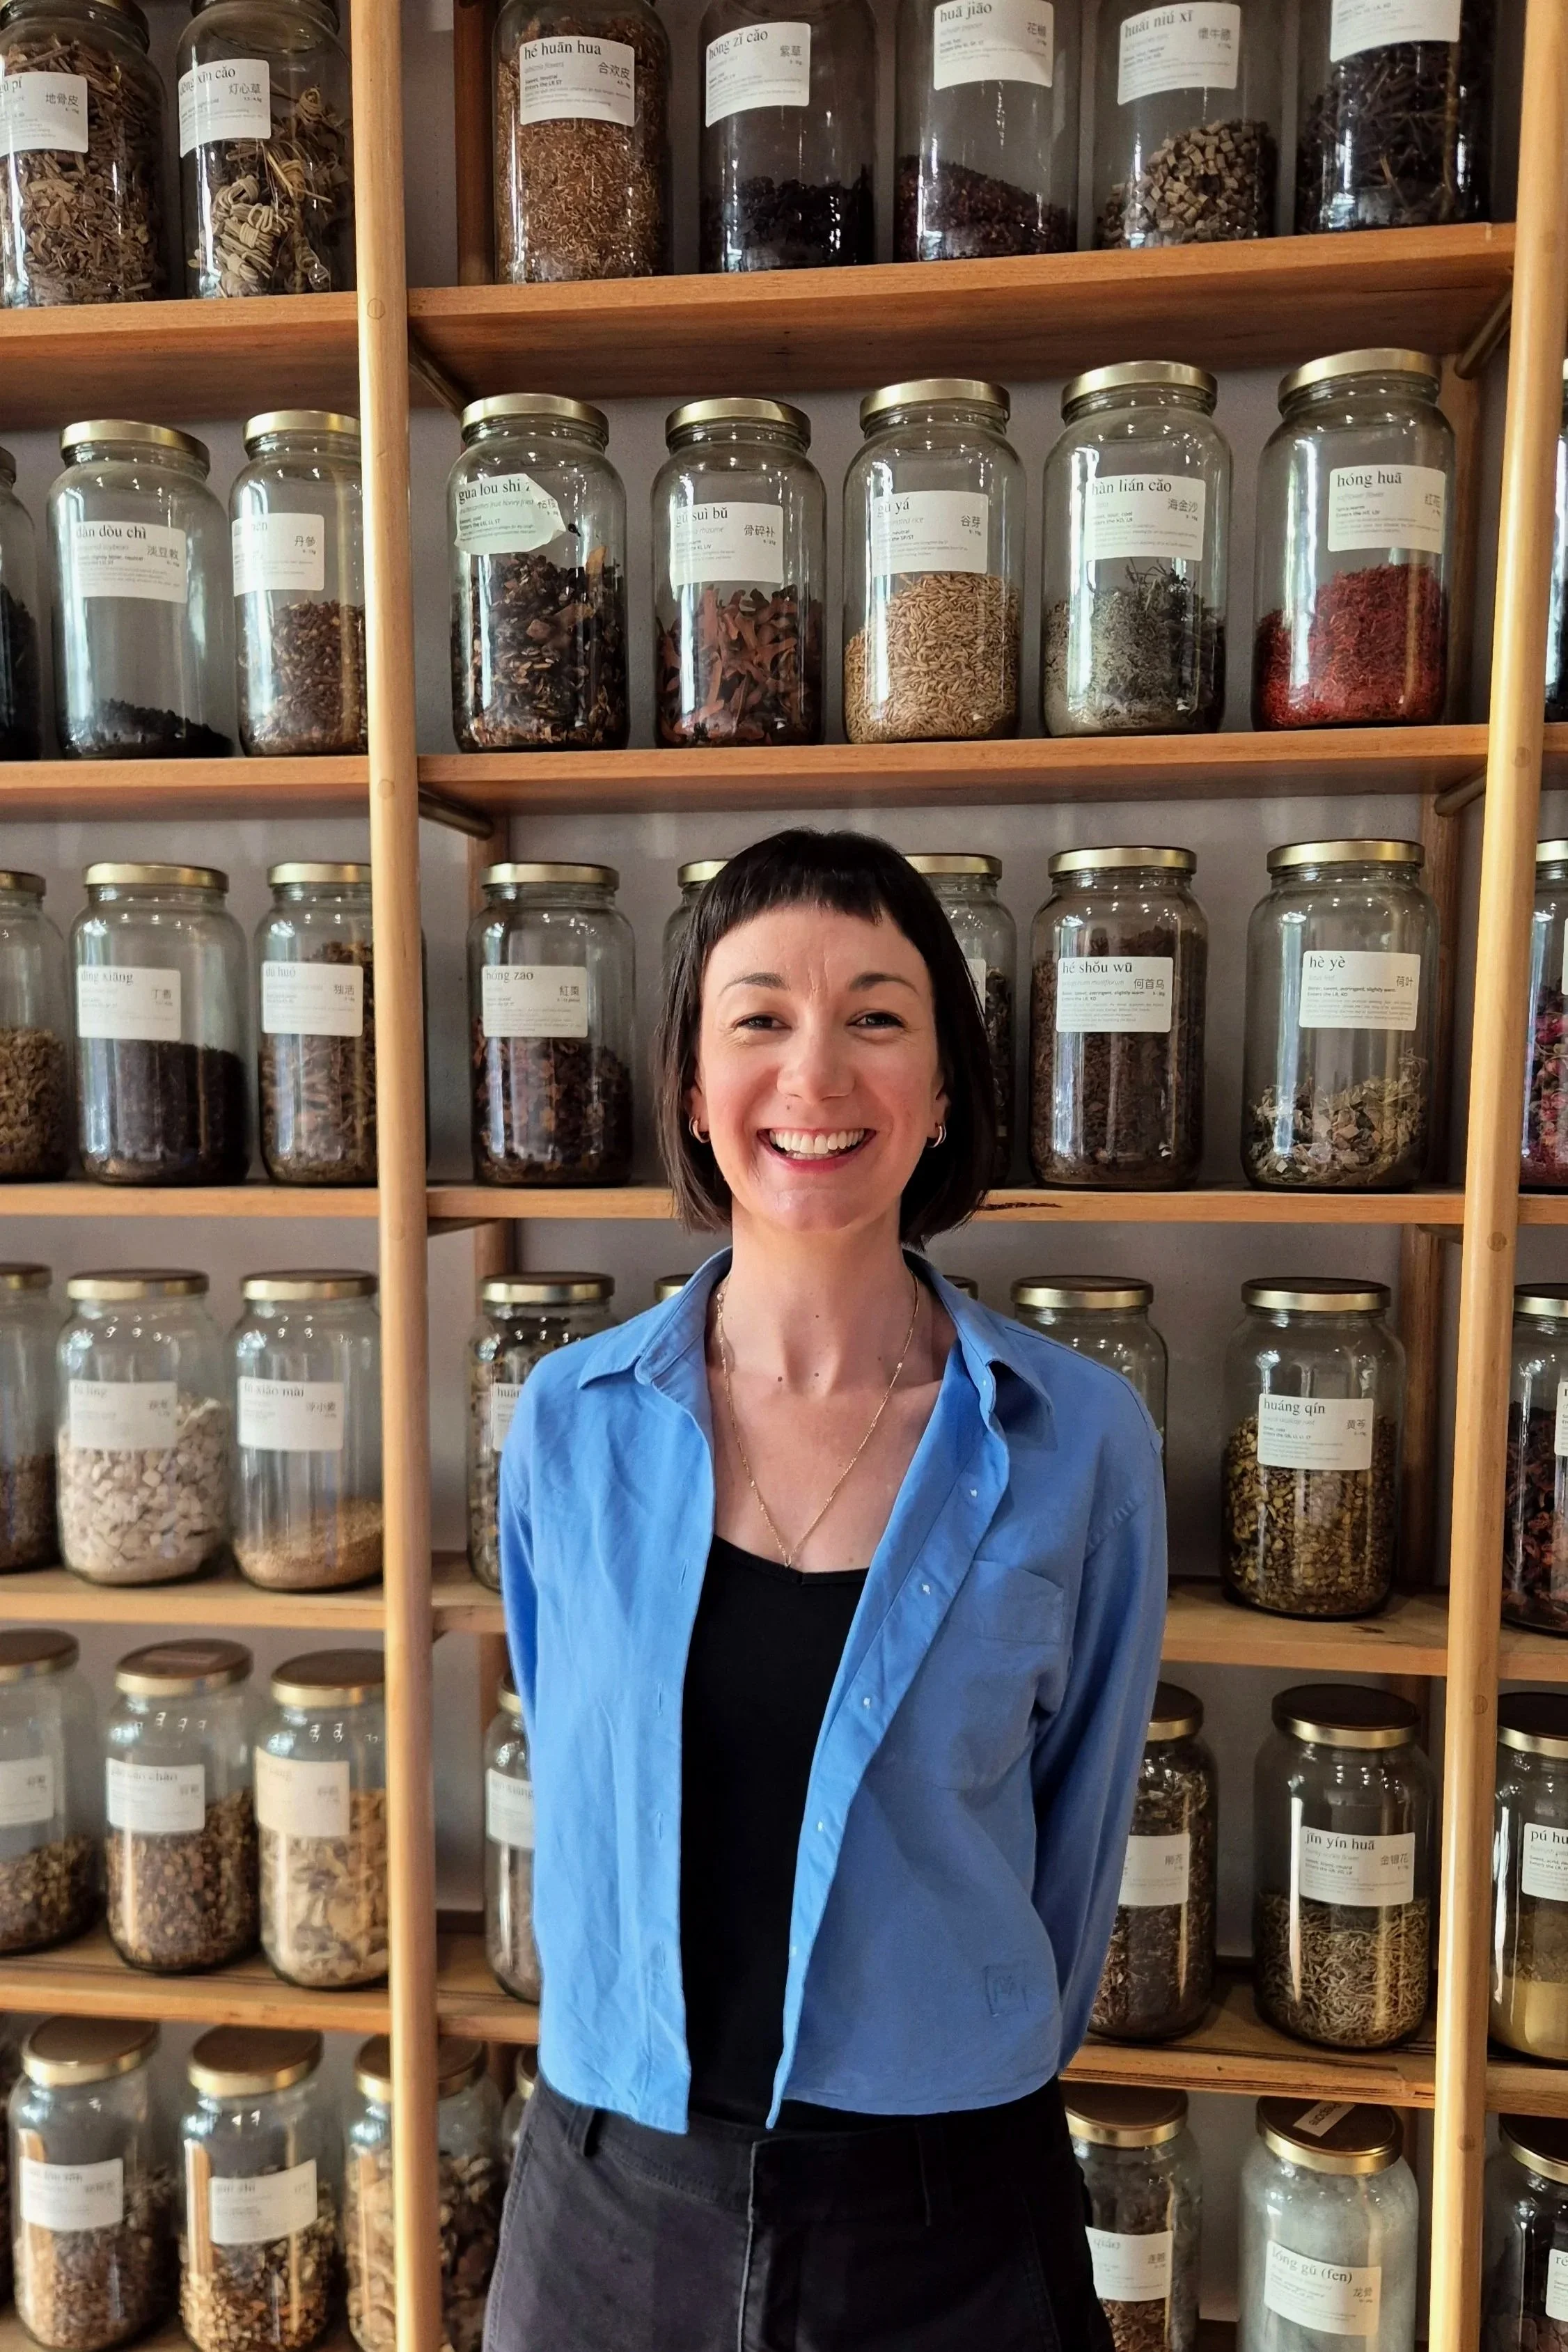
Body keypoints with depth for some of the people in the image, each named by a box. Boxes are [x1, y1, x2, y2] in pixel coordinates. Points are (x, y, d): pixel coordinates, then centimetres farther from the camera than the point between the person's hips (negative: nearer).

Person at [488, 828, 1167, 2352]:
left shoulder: (1079, 1443, -14)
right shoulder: (570, 1426, -9)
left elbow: (1077, 1835, -1)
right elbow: (577, 1799, 4)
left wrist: (968, 2095, 9)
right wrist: (682, 2065, 10)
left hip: (942, 2218, -1)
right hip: (611, 2193, 2)